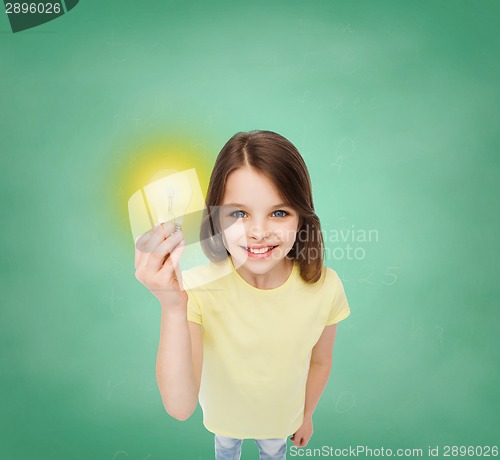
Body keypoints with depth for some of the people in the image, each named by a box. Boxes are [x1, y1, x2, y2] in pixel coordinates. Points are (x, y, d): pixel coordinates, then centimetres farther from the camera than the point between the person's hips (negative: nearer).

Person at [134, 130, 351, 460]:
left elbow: (320, 363, -11)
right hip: (224, 414, 0)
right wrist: (173, 307, -52)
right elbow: (180, 407, -38)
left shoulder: (325, 287, -30)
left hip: (282, 414, 0)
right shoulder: (197, 285, -35)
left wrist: (307, 415, 6)